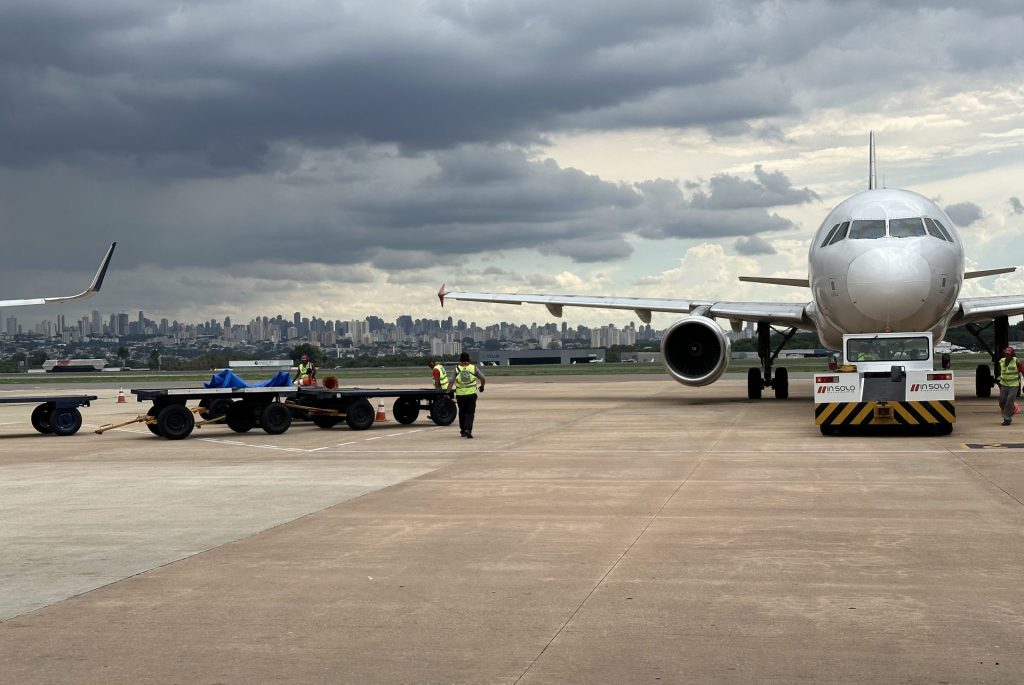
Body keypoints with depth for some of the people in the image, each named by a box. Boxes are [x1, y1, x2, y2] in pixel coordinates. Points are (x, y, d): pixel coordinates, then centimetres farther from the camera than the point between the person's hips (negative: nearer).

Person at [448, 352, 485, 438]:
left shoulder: (457, 369, 0)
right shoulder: (473, 368, 0)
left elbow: (451, 381, -9)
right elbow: (483, 379, 4)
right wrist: (482, 386, 23)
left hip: (460, 395, 1)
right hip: (471, 394, -1)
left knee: (462, 413, 16)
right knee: (470, 413, 1)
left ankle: (463, 431, 25)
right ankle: (468, 429, -18)